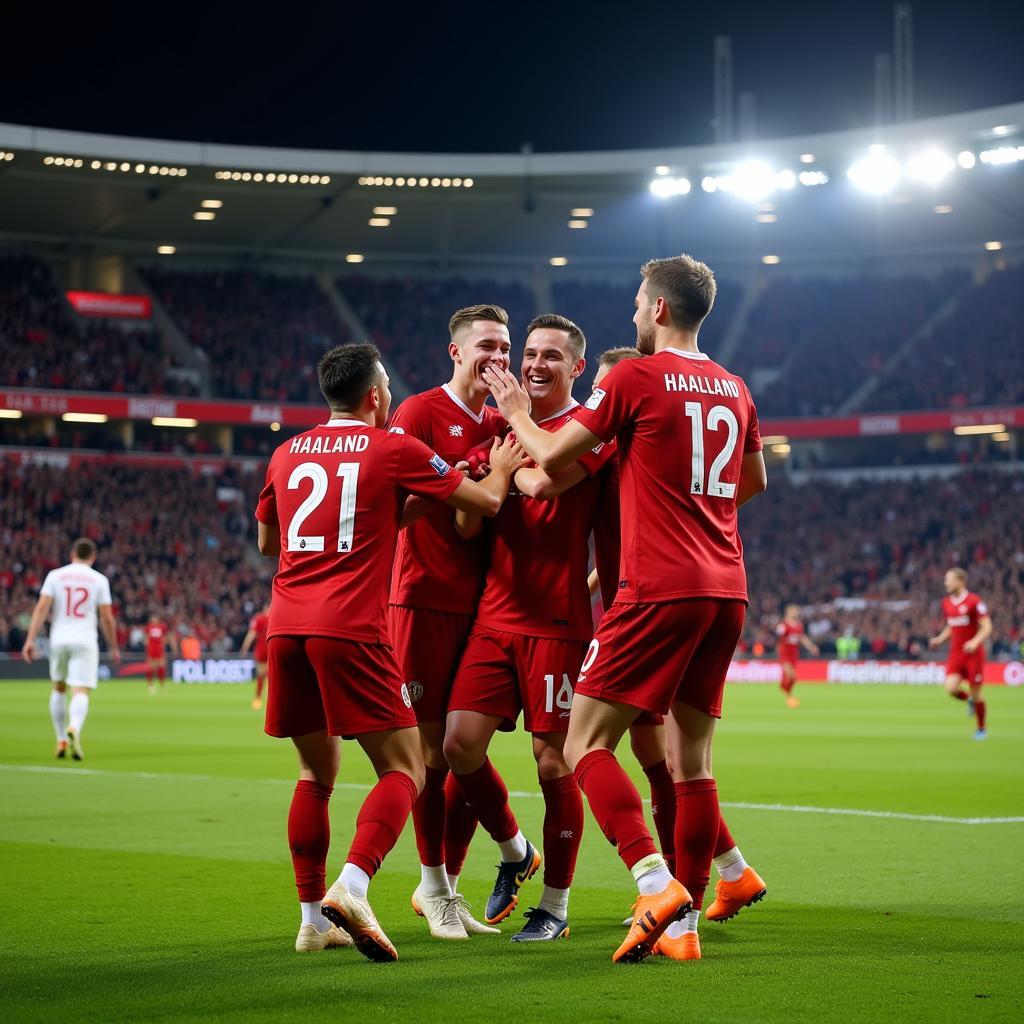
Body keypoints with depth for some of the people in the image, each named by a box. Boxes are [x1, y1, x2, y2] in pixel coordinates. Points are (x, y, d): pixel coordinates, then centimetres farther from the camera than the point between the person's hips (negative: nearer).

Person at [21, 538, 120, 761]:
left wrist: (30, 639, -6)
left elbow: (41, 608, -5)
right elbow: (107, 618, 1)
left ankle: (61, 741, 20)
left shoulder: (55, 575, 4)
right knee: (81, 692, -8)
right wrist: (114, 648, 11)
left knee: (59, 689, 21)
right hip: (85, 642, -2)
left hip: (59, 640, 2)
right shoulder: (99, 580, 2)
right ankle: (74, 729, -36)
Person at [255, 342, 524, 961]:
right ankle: (352, 886, -22)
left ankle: (314, 918, 13)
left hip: (287, 627, 5)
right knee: (404, 772, 0)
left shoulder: (288, 454, 16)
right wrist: (501, 467, 30)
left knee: (316, 775, 17)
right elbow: (486, 501, 7)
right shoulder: (393, 449, 3)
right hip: (351, 628, -5)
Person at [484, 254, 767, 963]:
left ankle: (657, 885, -19)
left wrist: (517, 413, 16)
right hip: (727, 589, 7)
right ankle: (684, 925, 10)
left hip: (660, 588, -7)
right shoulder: (734, 387, 15)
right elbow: (754, 482, 30)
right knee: (692, 755, 10)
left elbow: (553, 457, -3)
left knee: (586, 746, -4)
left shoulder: (636, 377, -5)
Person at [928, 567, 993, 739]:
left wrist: (975, 642, -30)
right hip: (955, 653, 5)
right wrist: (940, 640, 3)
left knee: (975, 693, 1)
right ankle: (969, 700, 20)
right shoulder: (946, 603, 7)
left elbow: (987, 627, -13)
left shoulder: (974, 601, -12)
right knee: (951, 688, -14)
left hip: (973, 653, -5)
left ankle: (981, 729, 20)